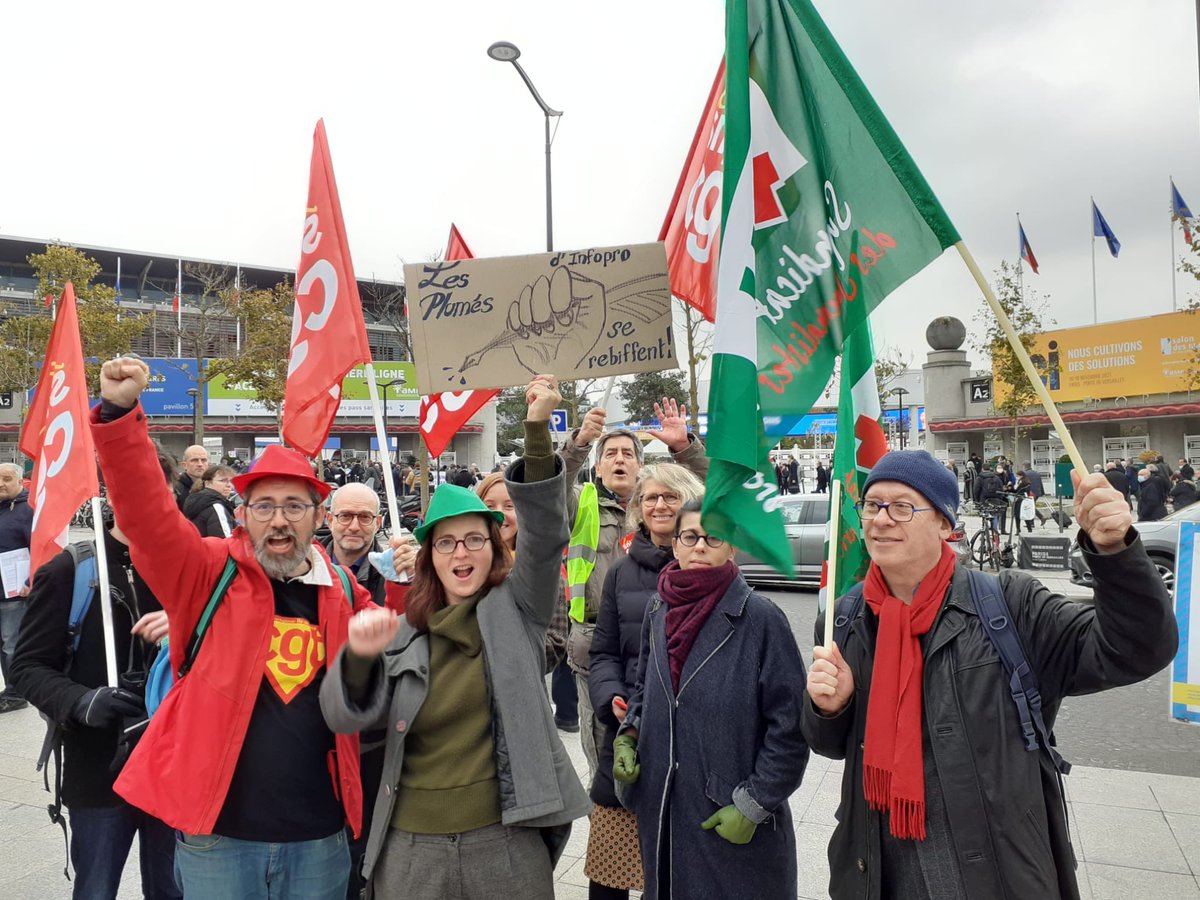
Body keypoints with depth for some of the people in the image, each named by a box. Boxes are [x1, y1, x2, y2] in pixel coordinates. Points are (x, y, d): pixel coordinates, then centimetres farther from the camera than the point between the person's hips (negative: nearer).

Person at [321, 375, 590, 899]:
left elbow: (544, 533, -17)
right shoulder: (403, 631, 5)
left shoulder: (517, 607, -2)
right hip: (412, 847, 2)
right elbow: (345, 718, -2)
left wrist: (538, 430, -28)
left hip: (507, 841, -2)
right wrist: (359, 656, -23)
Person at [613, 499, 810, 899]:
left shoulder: (761, 618, -15)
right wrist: (627, 736, 1)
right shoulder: (659, 611, 2)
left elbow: (790, 724, -13)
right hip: (662, 809, 5)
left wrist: (753, 804, -11)